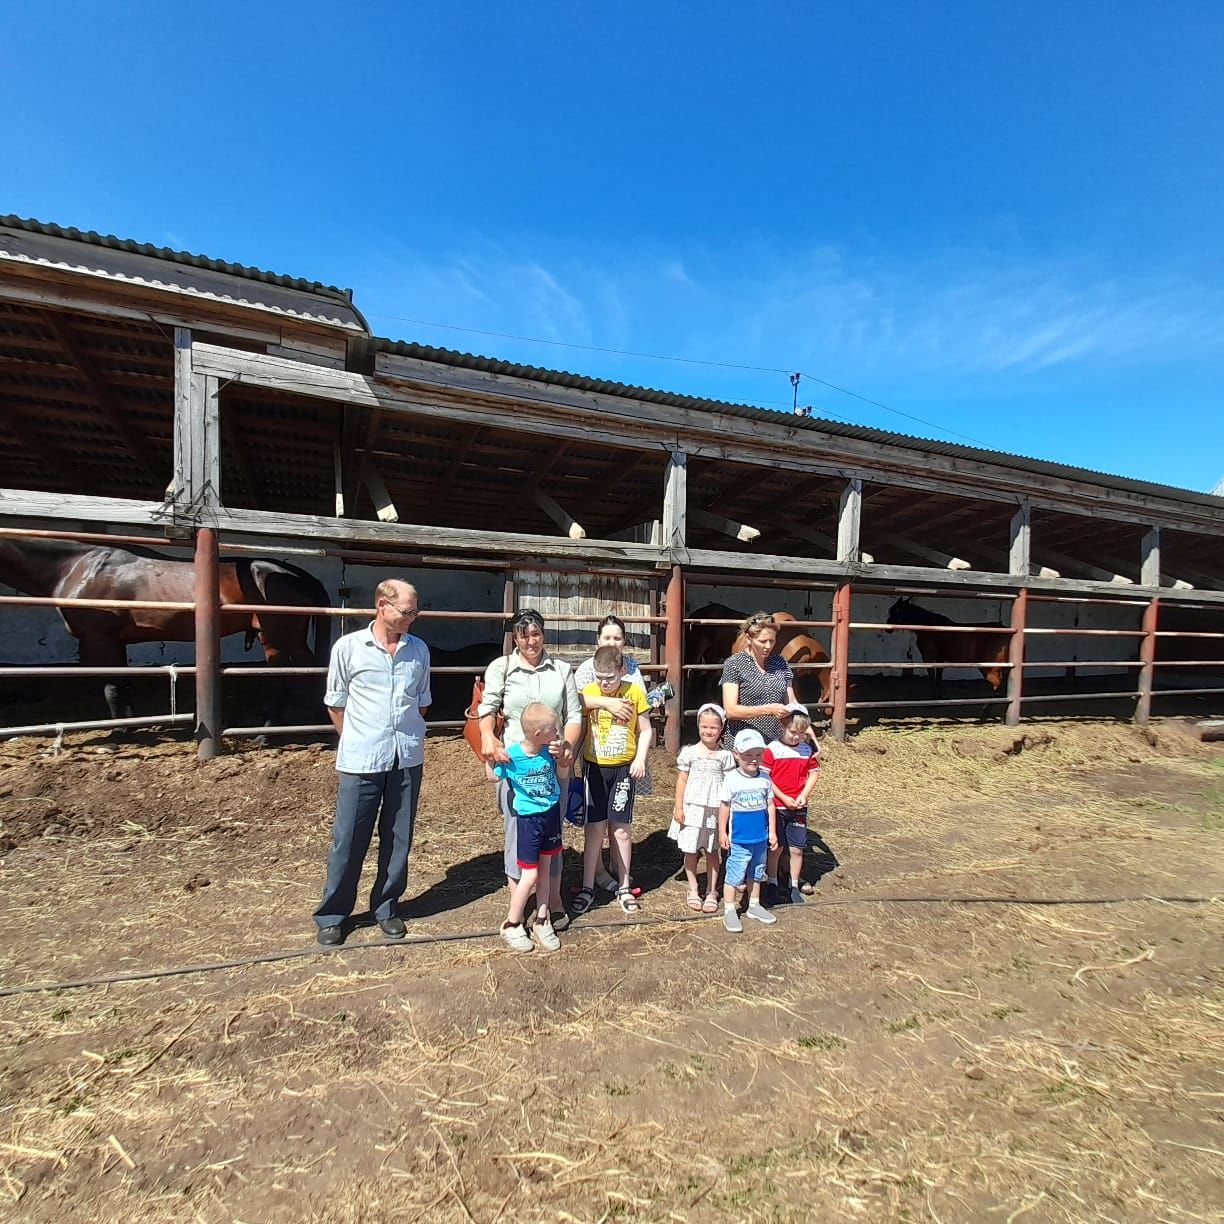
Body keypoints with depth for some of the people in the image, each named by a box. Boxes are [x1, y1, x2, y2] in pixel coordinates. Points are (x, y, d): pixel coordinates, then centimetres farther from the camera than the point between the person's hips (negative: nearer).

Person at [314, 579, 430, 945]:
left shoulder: (419, 650, 4)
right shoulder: (348, 647, -4)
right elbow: (335, 704, 5)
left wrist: (410, 736, 12)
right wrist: (358, 741, 6)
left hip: (407, 759, 3)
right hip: (361, 760, -3)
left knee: (398, 839, 12)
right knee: (348, 840, 7)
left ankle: (386, 908, 31)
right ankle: (332, 915, 27)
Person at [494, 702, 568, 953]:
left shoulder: (549, 750, -12)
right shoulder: (511, 755, -20)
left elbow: (562, 775, 2)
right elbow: (494, 777, -2)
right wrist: (492, 759, -15)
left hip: (551, 814, 4)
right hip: (528, 819, -4)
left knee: (545, 870, 15)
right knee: (530, 875, 1)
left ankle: (542, 921, 32)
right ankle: (511, 925, 23)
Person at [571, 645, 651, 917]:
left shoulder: (634, 693, -7)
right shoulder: (587, 693, -6)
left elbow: (645, 730, 2)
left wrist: (640, 758, -9)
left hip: (623, 769, 0)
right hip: (594, 768, 0)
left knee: (620, 828, 9)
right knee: (594, 827, 5)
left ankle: (623, 887, 24)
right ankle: (587, 887, 20)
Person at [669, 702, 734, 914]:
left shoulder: (725, 756, -1)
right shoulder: (689, 752, -3)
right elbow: (682, 781, 0)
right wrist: (679, 807, -2)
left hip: (715, 809, 0)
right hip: (692, 807, 0)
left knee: (712, 851, 10)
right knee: (690, 850, 7)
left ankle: (711, 892, 24)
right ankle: (693, 890, 23)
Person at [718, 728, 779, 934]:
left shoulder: (765, 778, -1)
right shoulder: (731, 779, -12)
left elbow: (770, 806, 6)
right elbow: (724, 807, -7)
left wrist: (772, 832, 7)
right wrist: (722, 832, -6)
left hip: (761, 838, 4)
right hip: (739, 839, -4)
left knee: (756, 873, 19)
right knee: (734, 874, 2)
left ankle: (754, 905, 36)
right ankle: (729, 911, 16)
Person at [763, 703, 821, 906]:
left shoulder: (808, 749, 2)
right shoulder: (772, 749, -11)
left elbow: (813, 774, 6)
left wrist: (803, 795, -8)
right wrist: (784, 798, -14)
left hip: (799, 808, 3)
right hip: (777, 807, -3)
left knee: (797, 849, 8)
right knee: (776, 847, 7)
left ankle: (794, 886, 25)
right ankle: (772, 885, 24)